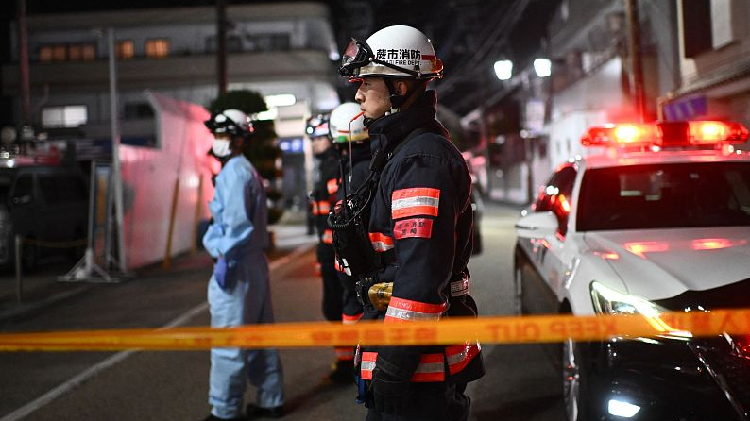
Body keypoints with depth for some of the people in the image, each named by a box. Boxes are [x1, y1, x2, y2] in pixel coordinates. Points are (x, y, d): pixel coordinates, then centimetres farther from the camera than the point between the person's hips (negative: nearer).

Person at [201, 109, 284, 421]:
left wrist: (224, 259, -18)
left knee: (228, 342, -3)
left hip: (236, 266, -10)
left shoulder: (234, 173, -12)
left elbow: (236, 223, -21)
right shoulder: (248, 171, 17)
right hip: (255, 264, 10)